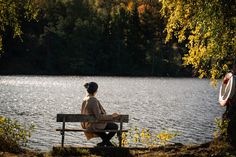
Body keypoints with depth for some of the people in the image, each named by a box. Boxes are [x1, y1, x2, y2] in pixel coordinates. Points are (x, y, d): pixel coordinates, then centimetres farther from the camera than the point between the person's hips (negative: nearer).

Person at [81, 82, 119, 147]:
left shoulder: (85, 99, 1)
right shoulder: (93, 101, -26)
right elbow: (98, 116, -28)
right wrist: (111, 116, -19)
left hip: (87, 125, 9)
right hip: (93, 126, -9)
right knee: (115, 126, 4)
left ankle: (107, 142, 39)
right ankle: (103, 143, 11)